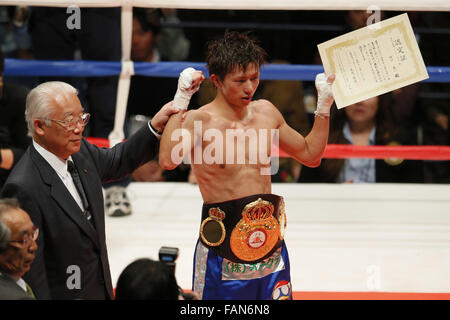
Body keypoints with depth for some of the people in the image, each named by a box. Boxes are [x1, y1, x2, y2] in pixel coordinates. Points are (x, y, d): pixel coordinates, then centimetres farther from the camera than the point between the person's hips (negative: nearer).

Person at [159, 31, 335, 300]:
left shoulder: (266, 113, 7)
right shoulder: (198, 121, -11)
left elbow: (310, 155, 20)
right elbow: (168, 160, -33)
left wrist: (324, 106, 11)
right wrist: (181, 100, -29)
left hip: (270, 242, 5)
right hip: (222, 246, -5)